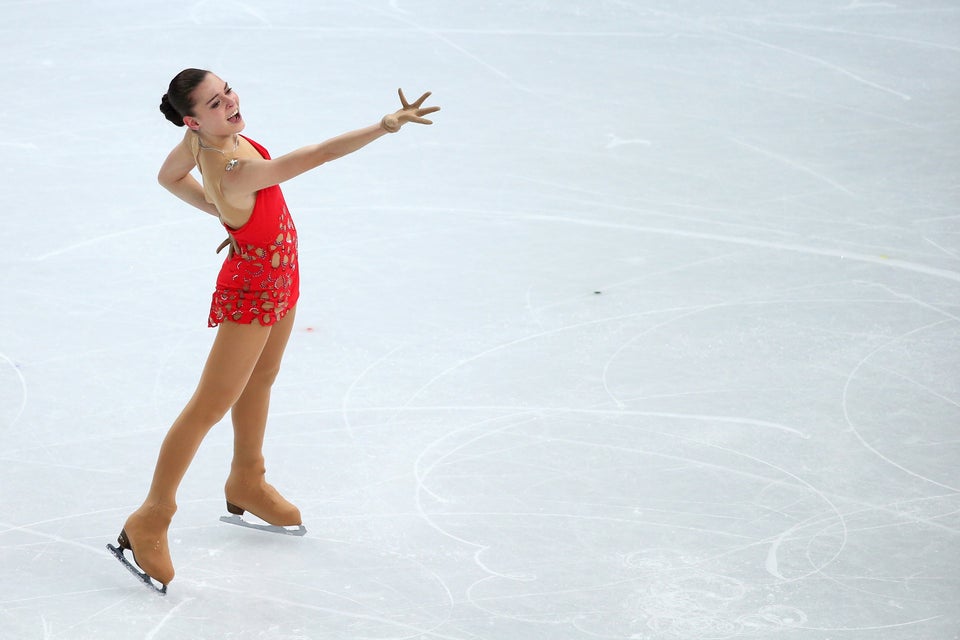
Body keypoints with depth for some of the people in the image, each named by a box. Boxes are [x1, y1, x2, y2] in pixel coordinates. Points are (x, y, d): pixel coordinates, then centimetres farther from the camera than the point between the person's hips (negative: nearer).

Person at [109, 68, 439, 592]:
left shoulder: (201, 140, -13)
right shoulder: (233, 173, -39)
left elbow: (170, 177, 8)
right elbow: (318, 155, -43)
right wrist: (386, 126, -44)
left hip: (280, 274, 9)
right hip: (253, 289, -9)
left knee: (261, 377, 26)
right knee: (212, 404, 1)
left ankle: (247, 483, 48)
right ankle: (152, 518, 13)